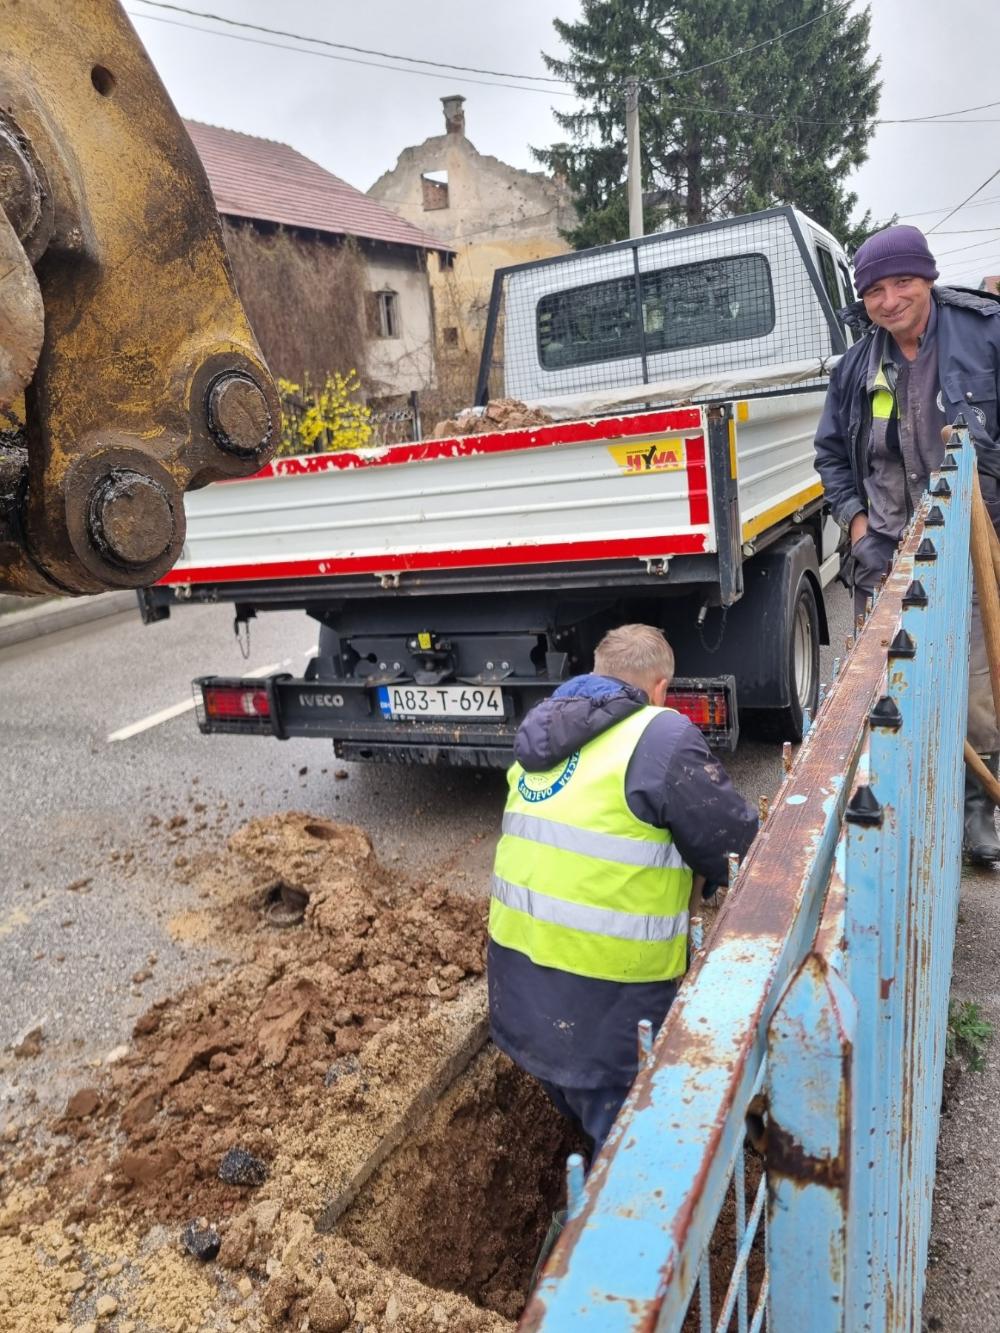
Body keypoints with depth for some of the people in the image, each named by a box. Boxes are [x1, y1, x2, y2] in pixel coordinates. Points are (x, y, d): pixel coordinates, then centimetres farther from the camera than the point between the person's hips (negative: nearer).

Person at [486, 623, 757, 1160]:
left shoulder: (542, 734, 10)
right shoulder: (661, 736, -13)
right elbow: (736, 843, -9)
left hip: (514, 975, 8)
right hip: (601, 1005, -8)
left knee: (585, 1117, 29)